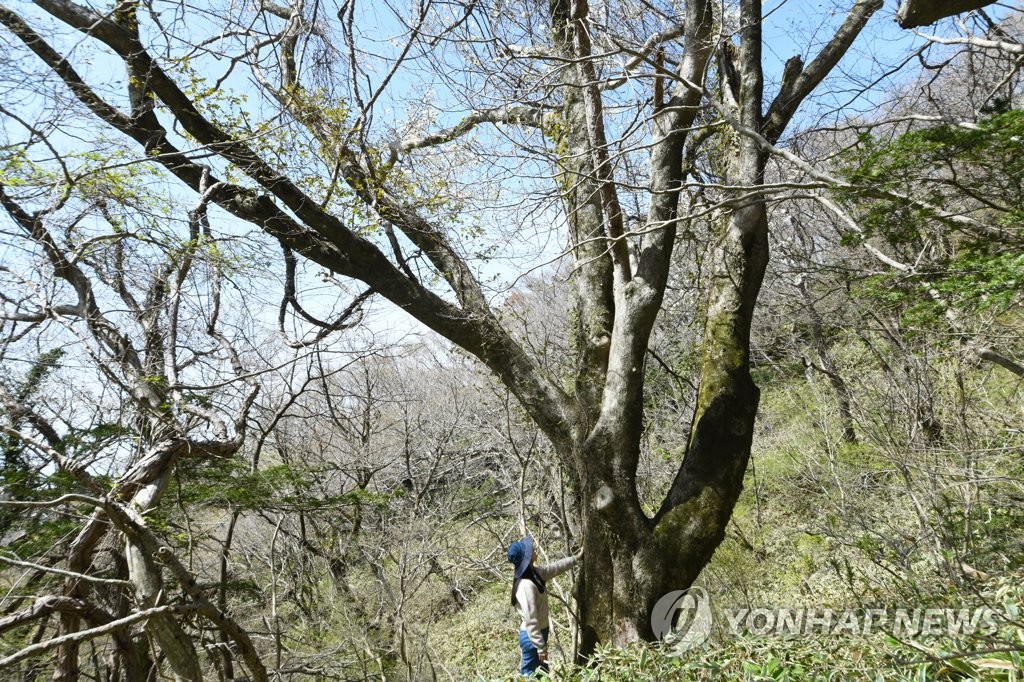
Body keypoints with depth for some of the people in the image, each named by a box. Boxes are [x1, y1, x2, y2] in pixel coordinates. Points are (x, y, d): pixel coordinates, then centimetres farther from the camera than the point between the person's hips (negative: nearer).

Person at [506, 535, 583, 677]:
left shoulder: (535, 572, 0)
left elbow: (555, 568, 18)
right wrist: (540, 647, -20)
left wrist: (576, 558, 24)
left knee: (543, 674, 22)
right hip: (531, 637, -9)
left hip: (539, 633, 9)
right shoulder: (526, 585, -29)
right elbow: (530, 620, -26)